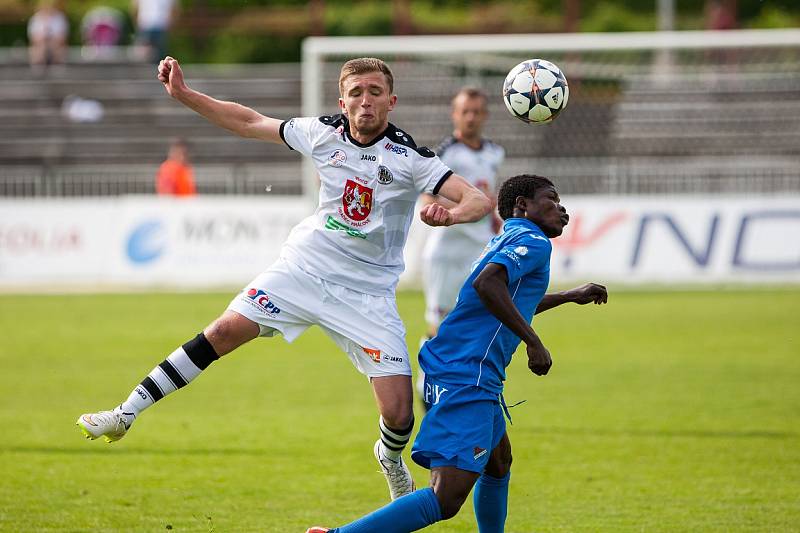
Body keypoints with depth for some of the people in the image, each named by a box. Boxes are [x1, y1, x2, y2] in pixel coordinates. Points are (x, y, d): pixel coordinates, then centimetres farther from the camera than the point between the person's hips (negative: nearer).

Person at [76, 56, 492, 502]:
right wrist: (183, 94, 3)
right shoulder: (324, 133, -4)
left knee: (399, 412, -10)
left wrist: (450, 214, -43)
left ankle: (391, 457, 28)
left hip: (366, 294, -2)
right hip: (306, 266, 3)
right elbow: (250, 122, 8)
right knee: (225, 332, -11)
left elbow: (480, 200, -20)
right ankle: (126, 415, -2)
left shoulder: (410, 158, -15)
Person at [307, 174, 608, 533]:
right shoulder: (533, 241, -5)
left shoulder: (505, 240, 24)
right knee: (446, 500, -18)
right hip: (468, 378, -11)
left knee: (498, 463, 30)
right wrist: (534, 342, -20)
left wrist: (571, 296, 54)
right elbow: (487, 283, -25)